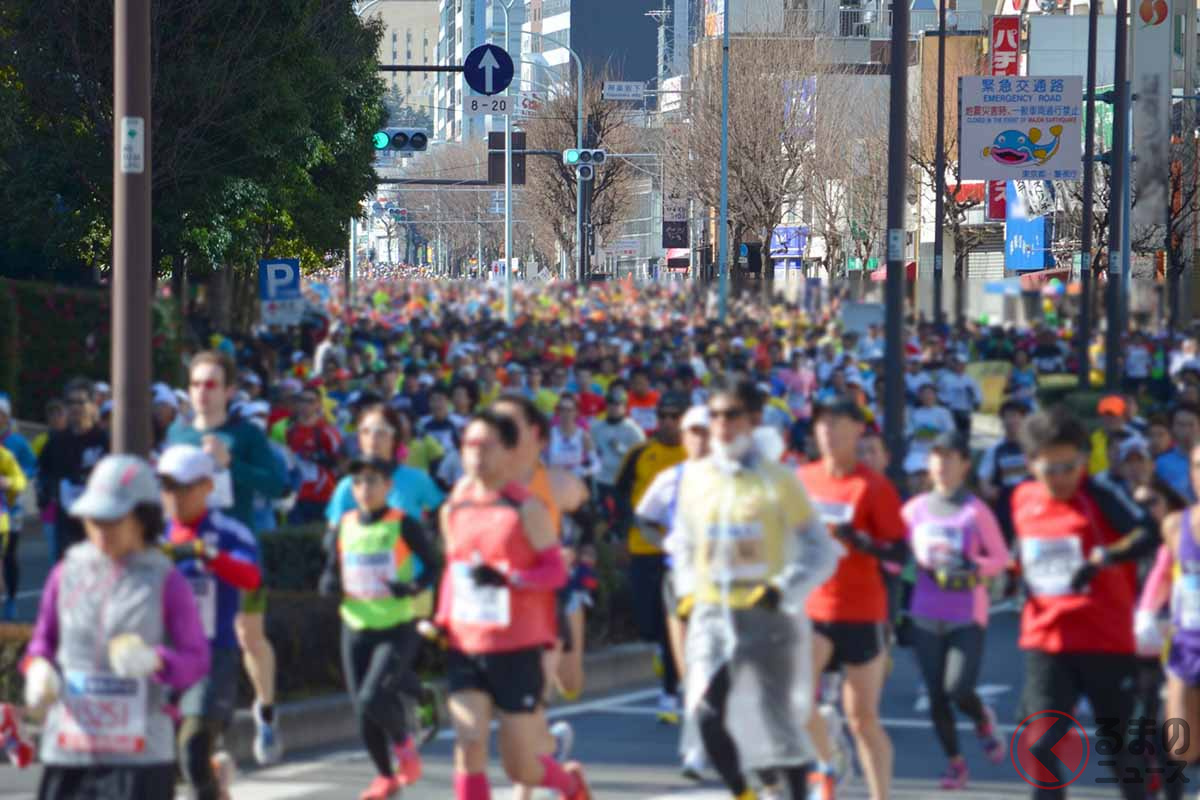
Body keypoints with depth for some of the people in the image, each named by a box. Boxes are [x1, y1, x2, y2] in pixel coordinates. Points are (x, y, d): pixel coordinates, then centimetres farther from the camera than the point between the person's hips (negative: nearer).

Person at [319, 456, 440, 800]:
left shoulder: (403, 526, -7)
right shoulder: (343, 527, 6)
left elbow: (432, 566, -1)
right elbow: (330, 574, 13)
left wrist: (413, 587, -20)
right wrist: (330, 585, -10)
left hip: (398, 629, -5)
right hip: (356, 630, 5)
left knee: (373, 699, -21)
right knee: (363, 711, 5)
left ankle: (404, 742, 10)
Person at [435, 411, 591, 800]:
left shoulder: (526, 509, -8)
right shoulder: (454, 508, 7)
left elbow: (556, 571, -9)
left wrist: (508, 578, -25)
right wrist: (441, 622, 10)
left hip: (517, 650, -4)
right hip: (464, 648, 4)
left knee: (521, 766, 4)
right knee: (468, 746, -13)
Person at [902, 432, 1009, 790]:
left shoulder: (975, 511, -5)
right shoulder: (915, 509, 5)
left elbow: (1000, 557, -2)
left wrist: (973, 571, -18)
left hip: (968, 616, -3)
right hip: (926, 615, 3)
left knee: (958, 690, -13)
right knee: (936, 696, 3)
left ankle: (983, 720, 21)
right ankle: (955, 762, 19)